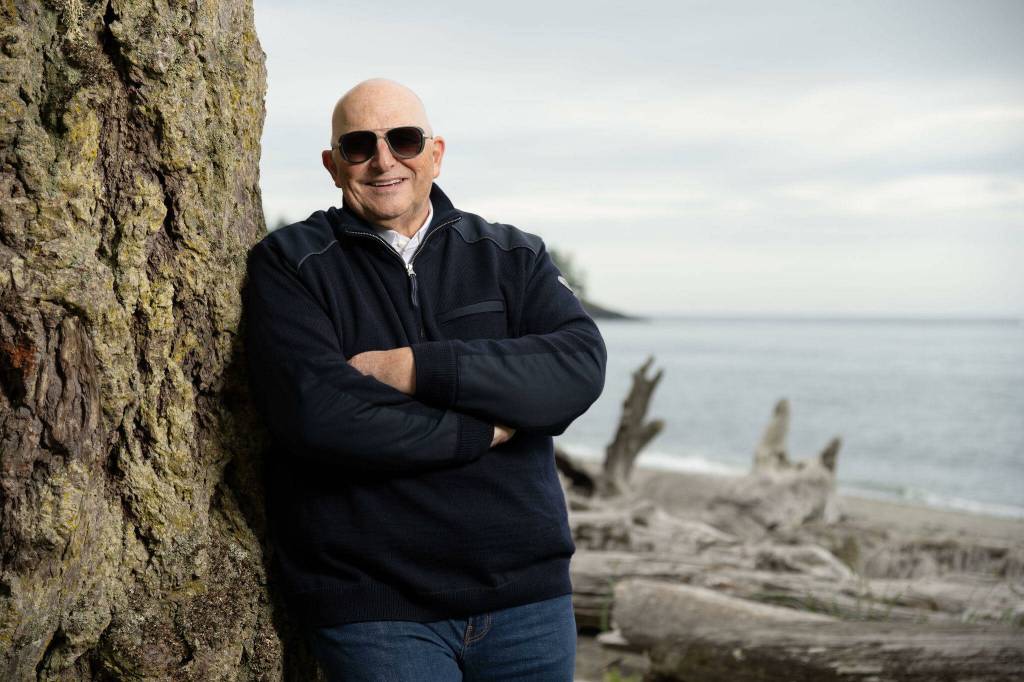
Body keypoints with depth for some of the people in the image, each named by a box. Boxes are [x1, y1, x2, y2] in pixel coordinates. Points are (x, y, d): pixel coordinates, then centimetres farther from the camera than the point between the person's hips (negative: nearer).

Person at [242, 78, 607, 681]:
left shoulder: (512, 257, 8)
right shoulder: (289, 264, -1)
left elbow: (580, 367, -10)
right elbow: (311, 410, -16)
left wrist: (419, 368, -18)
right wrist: (484, 432, -11)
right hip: (372, 603, -3)